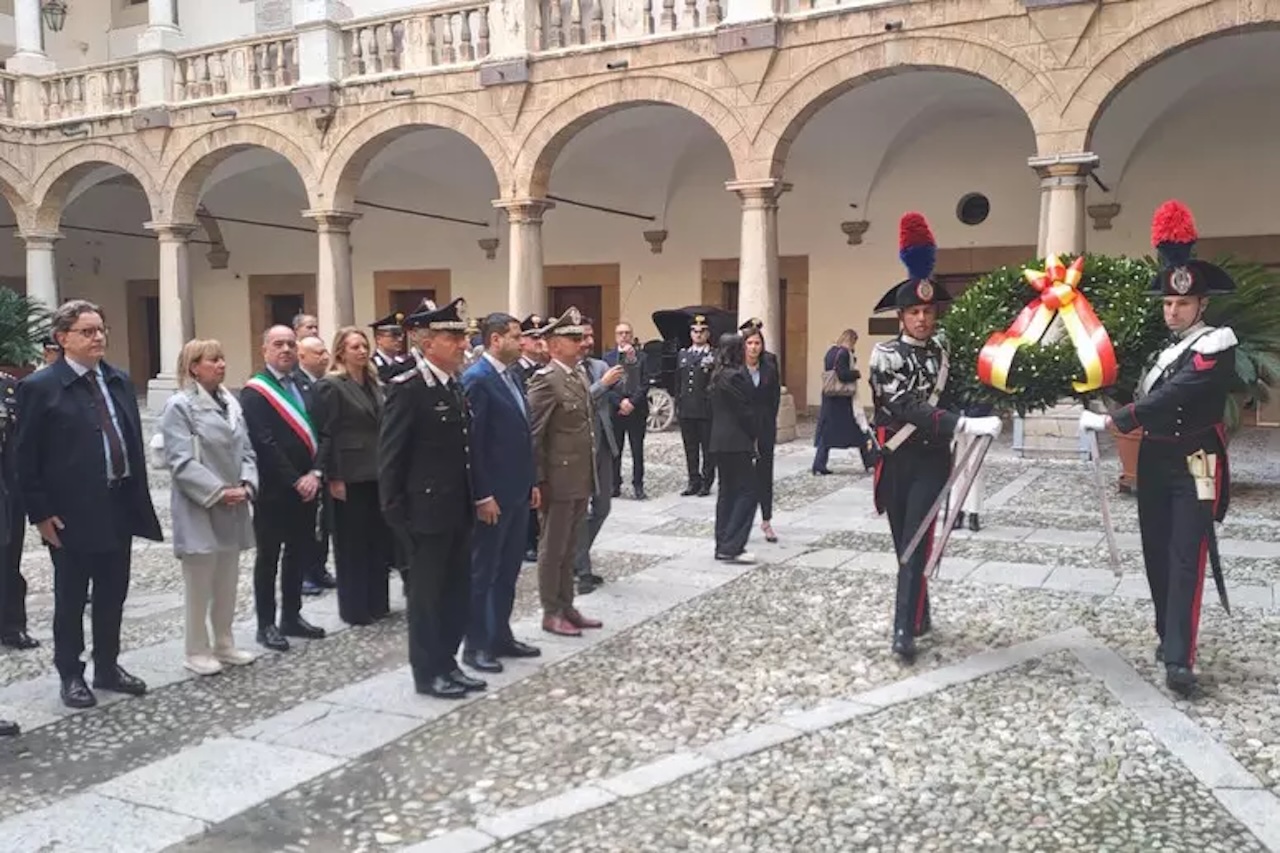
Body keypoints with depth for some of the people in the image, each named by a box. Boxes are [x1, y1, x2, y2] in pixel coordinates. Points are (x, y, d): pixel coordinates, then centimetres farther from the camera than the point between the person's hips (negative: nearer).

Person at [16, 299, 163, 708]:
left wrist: (139, 496, 8)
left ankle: (107, 667, 30)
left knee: (112, 595, 15)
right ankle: (71, 674, 23)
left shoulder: (120, 381, 9)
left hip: (119, 506, 5)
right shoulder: (40, 387, -9)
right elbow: (26, 457, -9)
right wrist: (41, 513, -12)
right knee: (71, 598, 9)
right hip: (71, 512, -5)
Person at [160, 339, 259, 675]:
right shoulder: (180, 406, -10)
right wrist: (218, 492, -18)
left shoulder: (231, 404, 10)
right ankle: (197, 651, 13)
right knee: (199, 584, 1)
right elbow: (181, 461, -16)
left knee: (228, 582, 14)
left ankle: (224, 644, 26)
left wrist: (246, 485, -6)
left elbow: (246, 451, 11)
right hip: (198, 509, -6)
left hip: (233, 508, 7)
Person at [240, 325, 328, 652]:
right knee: (269, 557, 5)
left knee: (300, 553, 14)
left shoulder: (304, 386, 11)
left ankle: (292, 616, 27)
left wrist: (315, 473, -7)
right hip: (273, 490, -6)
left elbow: (319, 433, 7)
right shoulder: (255, 392, -9)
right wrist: (294, 481, -18)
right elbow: (264, 444, -17)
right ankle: (266, 624, 15)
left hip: (306, 486, 6)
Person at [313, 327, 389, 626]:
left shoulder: (373, 383, 12)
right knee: (352, 543, 4)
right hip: (349, 476, -7)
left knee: (378, 539, 12)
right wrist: (333, 477, -16)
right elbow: (326, 435, -13)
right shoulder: (330, 386, -9)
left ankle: (377, 602, 24)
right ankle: (355, 608, 15)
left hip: (375, 472, 7)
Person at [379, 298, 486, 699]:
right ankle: (427, 672, 18)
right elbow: (390, 456, -15)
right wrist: (396, 515, -15)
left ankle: (447, 663, 28)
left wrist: (472, 501, 13)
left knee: (458, 591, 14)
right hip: (427, 512, -8)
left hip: (458, 511, 8)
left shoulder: (455, 386, 10)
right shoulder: (407, 388, -15)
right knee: (427, 593, 5)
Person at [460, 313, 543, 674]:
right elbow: (472, 441, -19)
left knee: (508, 570, 16)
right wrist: (482, 495, -20)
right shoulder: (476, 379, -15)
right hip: (492, 495, -9)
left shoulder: (514, 377, 12)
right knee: (482, 572, 3)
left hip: (517, 491, 9)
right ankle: (476, 645, 14)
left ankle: (501, 636, 27)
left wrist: (532, 482, 15)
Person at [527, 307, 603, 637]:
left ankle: (566, 606, 25)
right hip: (559, 480, -8)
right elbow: (533, 435, -16)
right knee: (553, 548, 4)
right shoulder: (545, 380, -14)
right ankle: (551, 613, 14)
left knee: (568, 547, 16)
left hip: (581, 479, 8)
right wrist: (538, 480, -17)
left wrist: (591, 476, 14)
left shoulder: (580, 376, 13)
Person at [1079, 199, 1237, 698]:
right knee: (1157, 556, 11)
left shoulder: (1214, 347, -11)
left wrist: (1110, 420, -25)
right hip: (1154, 463, 7)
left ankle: (1180, 659, -12)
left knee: (1186, 560, -10)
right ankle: (1168, 637, 25)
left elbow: (1168, 399, -23)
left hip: (1194, 467, -7)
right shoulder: (1160, 345, 12)